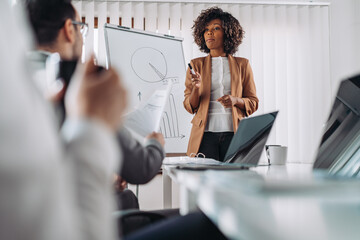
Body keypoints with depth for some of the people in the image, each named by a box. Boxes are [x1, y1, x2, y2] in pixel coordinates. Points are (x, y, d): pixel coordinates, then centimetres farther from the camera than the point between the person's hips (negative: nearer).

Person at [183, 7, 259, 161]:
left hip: (234, 133, 0)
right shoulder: (196, 65, 11)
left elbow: (253, 102, 12)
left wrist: (236, 100, -8)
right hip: (205, 133, 0)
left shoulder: (242, 65, 11)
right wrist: (196, 88, -10)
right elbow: (190, 107, 9)